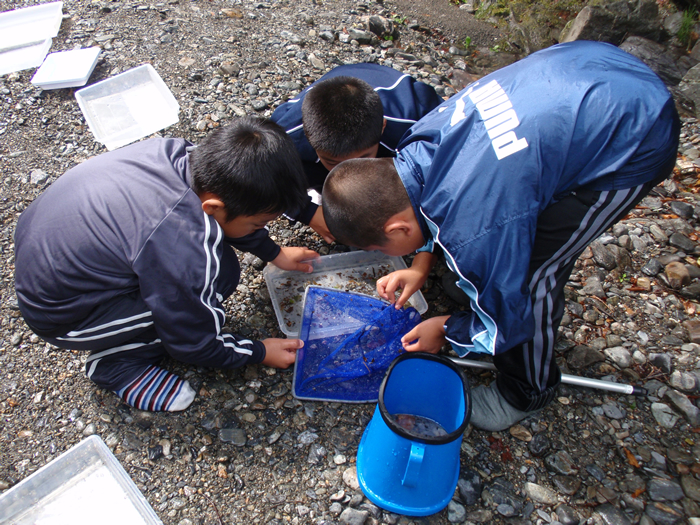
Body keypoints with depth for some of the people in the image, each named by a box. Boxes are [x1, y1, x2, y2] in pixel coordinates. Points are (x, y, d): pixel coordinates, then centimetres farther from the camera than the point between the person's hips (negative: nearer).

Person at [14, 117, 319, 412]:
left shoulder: (181, 153, -17)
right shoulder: (183, 253, -37)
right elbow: (192, 344, -19)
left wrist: (273, 253, 12)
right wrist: (259, 353, -4)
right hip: (58, 312, -7)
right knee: (220, 273, -20)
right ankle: (116, 363, -1)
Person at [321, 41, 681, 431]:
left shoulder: (472, 232, -32)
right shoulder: (417, 145, -10)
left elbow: (506, 322, -14)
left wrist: (446, 330, 4)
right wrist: (424, 264, 11)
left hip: (636, 140, -8)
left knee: (528, 275, -5)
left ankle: (528, 392, 22)